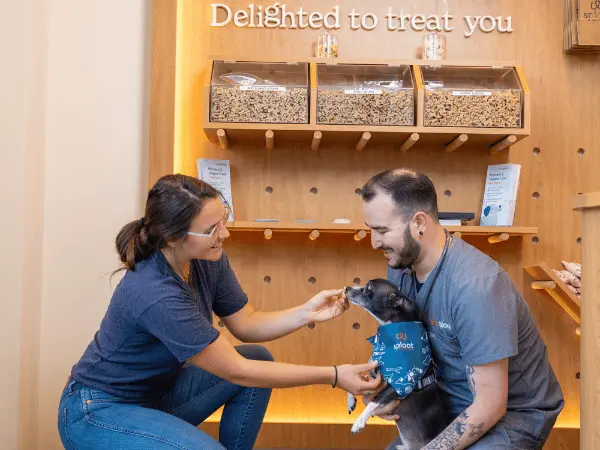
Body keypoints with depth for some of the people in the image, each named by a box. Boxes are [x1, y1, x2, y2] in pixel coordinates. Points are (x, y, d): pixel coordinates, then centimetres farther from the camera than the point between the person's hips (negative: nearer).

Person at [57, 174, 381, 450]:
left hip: (155, 392, 8)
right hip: (98, 411, -8)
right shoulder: (156, 294, -34)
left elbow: (246, 324, 1)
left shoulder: (208, 261, -11)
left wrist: (307, 313, -16)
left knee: (259, 360, -2)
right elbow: (237, 371, -28)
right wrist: (333, 376, -25)